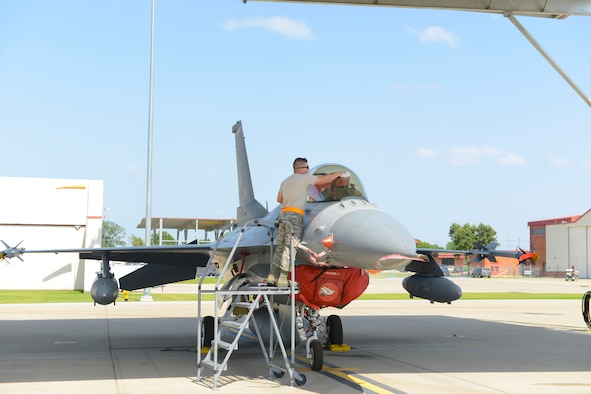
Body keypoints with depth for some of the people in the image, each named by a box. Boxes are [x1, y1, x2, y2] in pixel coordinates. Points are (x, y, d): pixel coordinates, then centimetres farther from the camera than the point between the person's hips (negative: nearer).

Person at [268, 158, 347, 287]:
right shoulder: (304, 178, -1)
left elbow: (279, 199, 28)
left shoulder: (285, 182, 21)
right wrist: (338, 173, 15)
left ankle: (272, 276, 6)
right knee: (290, 248, -8)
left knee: (281, 247, 9)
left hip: (283, 214, 8)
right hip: (295, 216, -8)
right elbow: (325, 179, 1)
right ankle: (282, 279, -12)